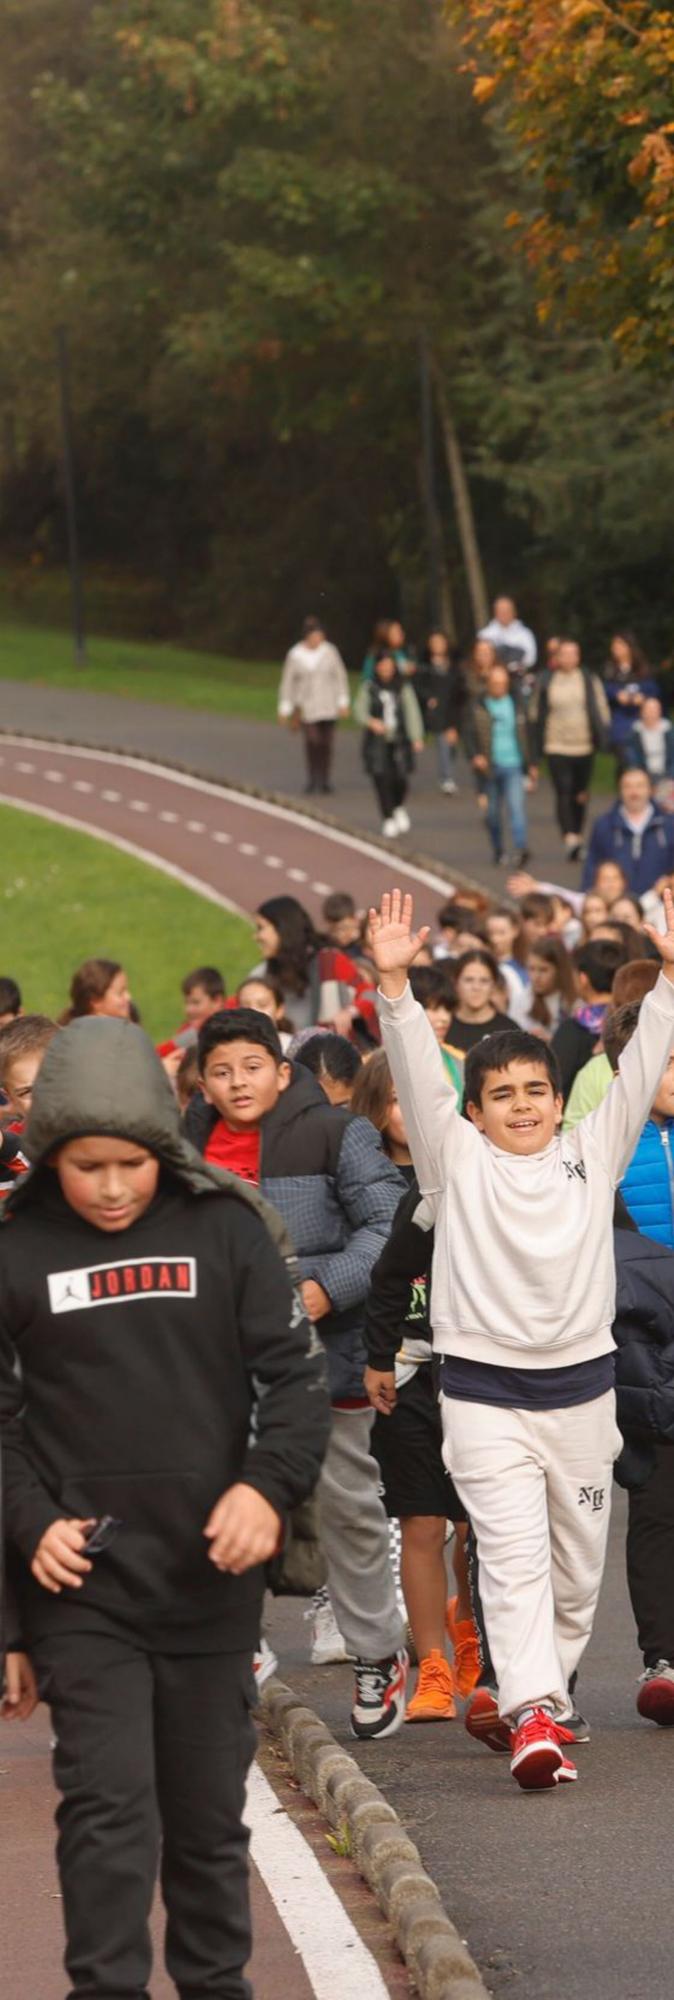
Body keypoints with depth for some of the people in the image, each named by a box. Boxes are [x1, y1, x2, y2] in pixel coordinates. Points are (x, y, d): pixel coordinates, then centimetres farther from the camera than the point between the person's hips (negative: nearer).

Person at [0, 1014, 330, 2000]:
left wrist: (269, 1483, -16)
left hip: (209, 1578, 1)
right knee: (107, 1806, -9)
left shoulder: (227, 1228, -1)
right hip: (82, 1584, -1)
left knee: (210, 1811, 12)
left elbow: (294, 1372, 0)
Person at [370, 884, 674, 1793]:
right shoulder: (457, 1162, 3)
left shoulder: (592, 1155, 9)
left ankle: (542, 1697, 26)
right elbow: (419, 1076, -7)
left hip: (582, 1384, 3)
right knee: (513, 1556, -14)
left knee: (578, 1565, 10)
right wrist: (395, 985, -20)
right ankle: (531, 1718, -24)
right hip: (485, 1390, -3)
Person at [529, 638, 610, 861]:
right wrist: (537, 748, 4)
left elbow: (602, 712, 8)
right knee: (563, 793, -15)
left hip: (584, 748, 2)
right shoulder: (546, 683, 1)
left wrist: (602, 740, -1)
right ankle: (569, 838, -22)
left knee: (581, 795, 11)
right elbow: (536, 715, 7)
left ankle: (577, 835, 26)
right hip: (556, 748, -2)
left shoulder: (590, 681, 3)